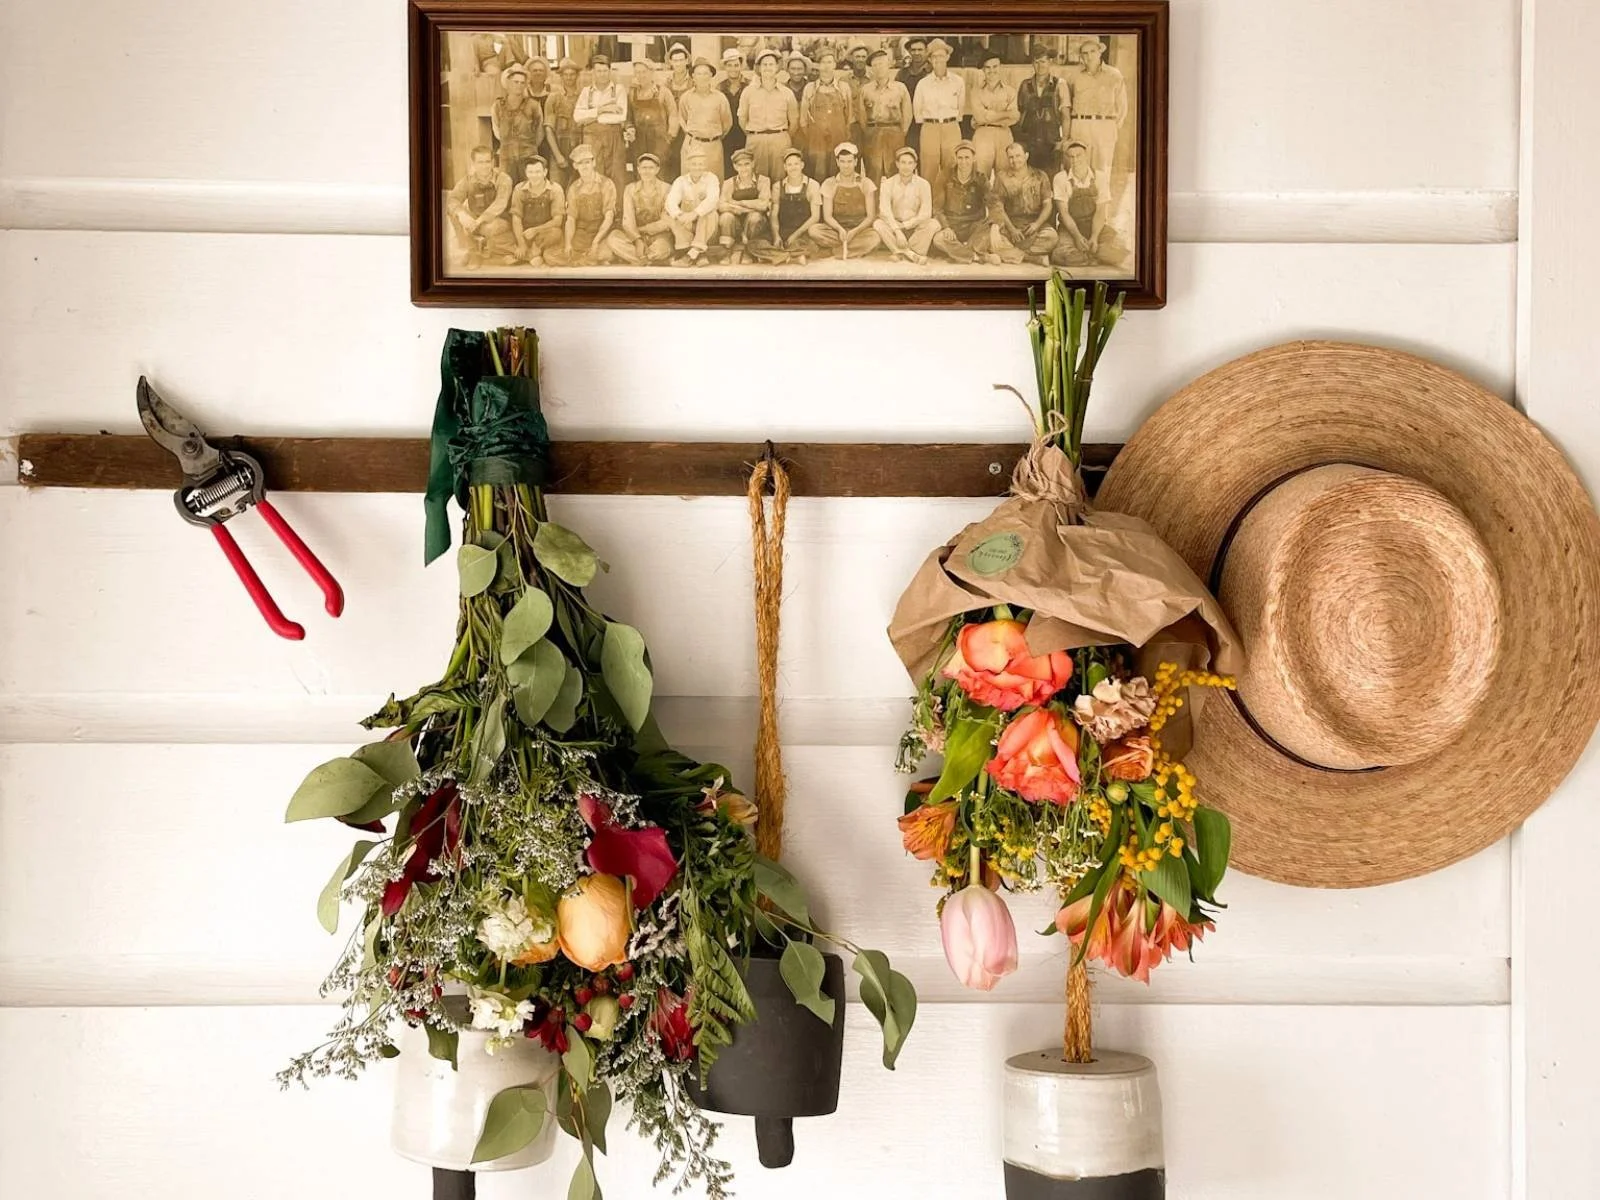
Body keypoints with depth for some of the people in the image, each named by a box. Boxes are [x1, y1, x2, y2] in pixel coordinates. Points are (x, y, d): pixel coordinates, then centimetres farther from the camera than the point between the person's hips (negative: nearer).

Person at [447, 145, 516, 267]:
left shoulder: (503, 179, -15)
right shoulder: (468, 180, -5)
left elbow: (500, 204, -30)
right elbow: (452, 199, -17)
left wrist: (479, 221, -42)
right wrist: (461, 214, -40)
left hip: (499, 221, -4)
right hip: (476, 221, 4)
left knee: (492, 226, -39)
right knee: (454, 213, -21)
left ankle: (508, 251, -5)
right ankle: (474, 252, -6)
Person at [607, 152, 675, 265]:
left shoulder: (666, 189, -1)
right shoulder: (630, 189, 4)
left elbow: (667, 222, -6)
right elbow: (628, 221, -5)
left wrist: (641, 229, -11)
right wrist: (637, 240, -23)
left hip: (659, 235, -3)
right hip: (636, 235, 3)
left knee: (661, 249, -38)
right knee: (613, 238, -28)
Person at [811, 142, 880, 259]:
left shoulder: (865, 183, 1)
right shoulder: (830, 185, 2)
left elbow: (870, 216, -3)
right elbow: (827, 216, -4)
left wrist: (855, 231, -20)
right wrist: (840, 229, -25)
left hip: (860, 230, 0)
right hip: (837, 229, 1)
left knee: (875, 238, -36)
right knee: (814, 230, -30)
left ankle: (832, 250, -20)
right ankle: (858, 249, -20)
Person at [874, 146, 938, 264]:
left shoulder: (923, 184, -3)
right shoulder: (888, 184, -3)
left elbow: (926, 213, -10)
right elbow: (885, 211, -17)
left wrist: (904, 225, -17)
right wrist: (897, 231, -30)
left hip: (915, 228, 0)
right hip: (894, 226, 0)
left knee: (934, 224, -28)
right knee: (878, 224, -29)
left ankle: (900, 251, -31)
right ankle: (909, 253, -37)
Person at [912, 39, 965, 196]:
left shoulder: (958, 82, 3)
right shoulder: (923, 83, 2)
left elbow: (961, 107, 13)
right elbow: (916, 109, 11)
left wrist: (951, 121, 14)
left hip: (951, 128, 0)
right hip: (929, 128, 0)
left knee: (951, 167, -4)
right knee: (929, 169, -5)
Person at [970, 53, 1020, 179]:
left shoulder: (1010, 90, 8)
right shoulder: (977, 91, 7)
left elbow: (1013, 119, -3)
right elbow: (980, 116, -6)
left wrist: (989, 116, -8)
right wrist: (1006, 113, -8)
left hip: (1004, 135, 1)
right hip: (982, 135, -1)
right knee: (981, 174, -8)